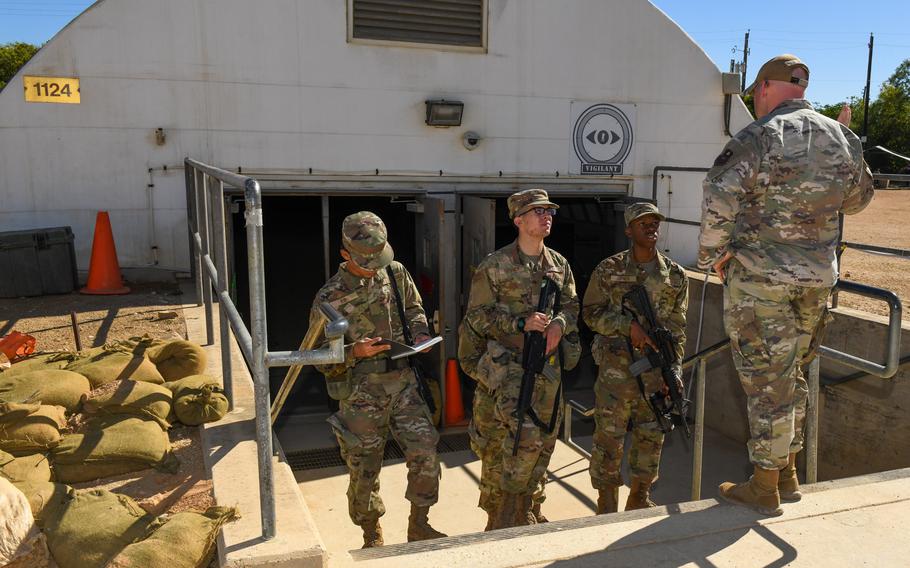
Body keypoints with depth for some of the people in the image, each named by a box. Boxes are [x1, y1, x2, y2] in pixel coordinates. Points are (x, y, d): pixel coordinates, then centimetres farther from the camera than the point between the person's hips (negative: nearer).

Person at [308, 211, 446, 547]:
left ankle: (417, 525, 20)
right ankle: (372, 535, 31)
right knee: (364, 470, 8)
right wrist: (354, 352, -23)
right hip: (361, 395, -3)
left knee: (425, 452, -2)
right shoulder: (329, 298, -12)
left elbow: (414, 309, 19)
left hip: (402, 383, 4)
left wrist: (420, 333, -2)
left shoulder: (395, 272, 2)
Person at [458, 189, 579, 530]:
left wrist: (559, 324, -7)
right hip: (505, 364, -5)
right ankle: (501, 516, 2)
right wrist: (521, 323, -17)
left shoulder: (559, 265, 10)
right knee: (526, 433, -17)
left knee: (542, 438, 11)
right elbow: (478, 315, -6)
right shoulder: (495, 266, -6)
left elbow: (572, 306, 16)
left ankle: (527, 511, 30)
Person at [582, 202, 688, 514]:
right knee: (609, 436, 2)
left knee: (651, 437, 11)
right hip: (616, 368, -2)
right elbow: (591, 313, 0)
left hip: (656, 371, 3)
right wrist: (628, 325, -14)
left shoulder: (675, 275, 6)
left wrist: (672, 371, 0)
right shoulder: (608, 270, -1)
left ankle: (640, 499, 30)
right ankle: (607, 509, 16)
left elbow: (678, 329, 7)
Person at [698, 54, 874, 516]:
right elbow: (858, 200, 19)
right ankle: (787, 474, 30)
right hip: (818, 278, 6)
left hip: (759, 277, -6)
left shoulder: (758, 137, -14)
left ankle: (764, 487, 13)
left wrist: (712, 255, -6)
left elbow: (718, 202, -20)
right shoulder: (843, 139, 6)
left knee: (766, 380, 2)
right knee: (791, 376, 18)